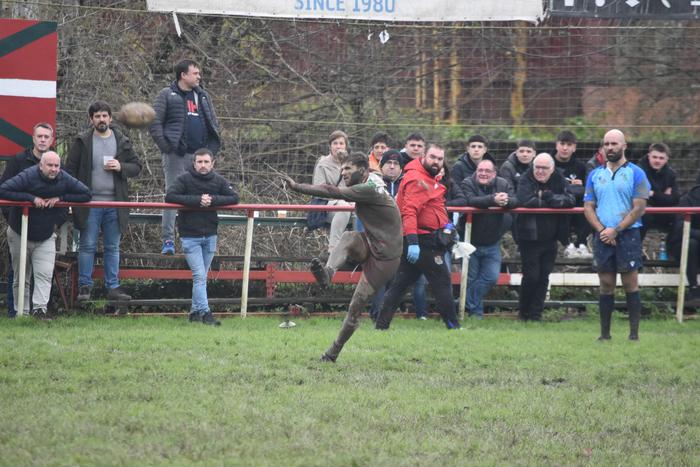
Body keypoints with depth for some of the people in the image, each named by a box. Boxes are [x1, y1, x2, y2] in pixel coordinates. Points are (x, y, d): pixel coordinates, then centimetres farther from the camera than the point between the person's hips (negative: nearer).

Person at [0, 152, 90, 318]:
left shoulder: (65, 180, -9)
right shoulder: (28, 177, -20)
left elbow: (86, 194, -3)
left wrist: (60, 198, -16)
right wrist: (31, 198, -29)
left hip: (46, 237, 2)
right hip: (20, 234, -2)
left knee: (44, 275, -15)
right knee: (21, 278, 4)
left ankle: (40, 308, -21)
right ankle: (21, 312, 10)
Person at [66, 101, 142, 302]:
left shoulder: (122, 142, 9)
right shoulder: (82, 142, 2)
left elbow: (136, 167, 12)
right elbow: (70, 169, 2)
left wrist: (121, 167, -9)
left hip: (114, 203, 2)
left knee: (113, 247, 7)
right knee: (87, 246, 0)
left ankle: (113, 287, 11)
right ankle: (85, 287, 5)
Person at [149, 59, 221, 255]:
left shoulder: (203, 96, 16)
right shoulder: (167, 95, 0)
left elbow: (213, 123, 22)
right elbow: (154, 123, -4)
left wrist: (210, 148, 8)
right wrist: (166, 146, -12)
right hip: (176, 156, -5)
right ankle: (168, 240, -6)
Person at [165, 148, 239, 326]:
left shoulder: (218, 181, 3)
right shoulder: (185, 179, -8)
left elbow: (234, 198, -3)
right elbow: (170, 197, -18)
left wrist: (213, 200, -19)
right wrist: (197, 200, -24)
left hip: (210, 236, 4)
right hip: (190, 236, -4)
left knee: (202, 276, 10)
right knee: (199, 276, -11)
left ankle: (195, 312, 18)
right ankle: (205, 313, -15)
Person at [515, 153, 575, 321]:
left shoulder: (559, 180, 3)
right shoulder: (526, 180, -8)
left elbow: (570, 200, -11)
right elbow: (524, 200, -26)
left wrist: (549, 197, -23)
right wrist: (547, 202, -16)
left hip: (550, 238, 4)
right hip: (529, 237, -4)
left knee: (543, 277, 7)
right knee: (531, 276, -3)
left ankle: (536, 313, 15)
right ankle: (524, 312, 15)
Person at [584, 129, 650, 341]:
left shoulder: (635, 174, -1)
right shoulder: (595, 175, 12)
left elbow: (639, 208, -7)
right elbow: (588, 207, 9)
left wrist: (616, 230, -12)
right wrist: (601, 230, -6)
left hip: (627, 235, -3)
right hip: (602, 237, 4)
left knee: (630, 284, -4)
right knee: (606, 285, 5)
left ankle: (634, 333, -2)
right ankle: (604, 334, 8)